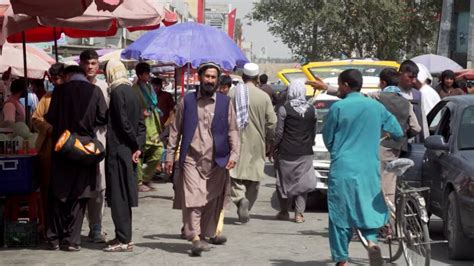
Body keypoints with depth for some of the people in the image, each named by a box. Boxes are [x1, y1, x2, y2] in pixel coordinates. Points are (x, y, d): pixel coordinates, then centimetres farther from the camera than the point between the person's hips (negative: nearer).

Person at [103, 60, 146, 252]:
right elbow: (141, 122, 10)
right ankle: (125, 237, 20)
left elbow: (123, 122, -17)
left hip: (118, 149, -8)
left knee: (118, 195, -4)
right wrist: (139, 145, 3)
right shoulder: (131, 91, 12)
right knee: (124, 194, 14)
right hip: (128, 150, 8)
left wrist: (135, 143, -6)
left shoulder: (117, 92, -13)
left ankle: (123, 239, -4)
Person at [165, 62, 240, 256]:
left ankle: (207, 233, 21)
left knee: (212, 200, 7)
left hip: (216, 160, 1)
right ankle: (195, 237, -15)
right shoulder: (187, 101, 7)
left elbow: (233, 131, 7)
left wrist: (234, 154, -5)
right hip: (191, 159, -1)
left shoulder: (225, 102, 7)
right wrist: (170, 155, 5)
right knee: (193, 198, -12)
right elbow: (175, 129, 10)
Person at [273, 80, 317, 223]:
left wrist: (273, 147, 4)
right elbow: (314, 132, 7)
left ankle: (284, 212, 16)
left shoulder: (284, 109, -9)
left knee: (284, 181, 10)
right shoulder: (311, 110, 1)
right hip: (305, 152, 3)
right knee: (302, 183, 6)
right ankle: (299, 213, 0)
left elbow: (279, 132, -8)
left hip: (286, 152, -3)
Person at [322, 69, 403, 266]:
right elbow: (398, 133, 13)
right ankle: (371, 241, -12)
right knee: (367, 210, 14)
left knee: (340, 215, 4)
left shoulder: (338, 107, -7)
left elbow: (327, 138, 1)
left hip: (343, 169, -3)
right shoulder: (376, 106, 6)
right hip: (369, 170, 4)